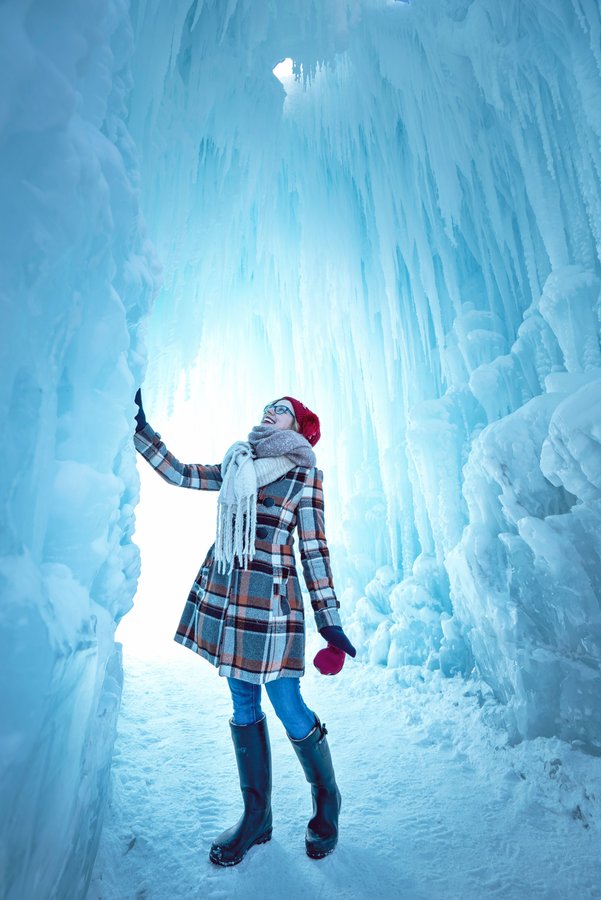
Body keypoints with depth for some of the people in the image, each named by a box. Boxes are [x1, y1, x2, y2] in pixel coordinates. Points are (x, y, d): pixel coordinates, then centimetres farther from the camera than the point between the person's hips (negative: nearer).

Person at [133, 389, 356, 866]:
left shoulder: (305, 474, -4)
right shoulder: (238, 464, 11)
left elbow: (314, 549, -5)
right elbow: (179, 473, 14)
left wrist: (330, 619, -6)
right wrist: (139, 425, 15)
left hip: (270, 601, -5)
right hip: (225, 595, 5)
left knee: (290, 710, 6)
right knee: (244, 708, 16)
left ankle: (327, 804, 35)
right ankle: (256, 817, 37)